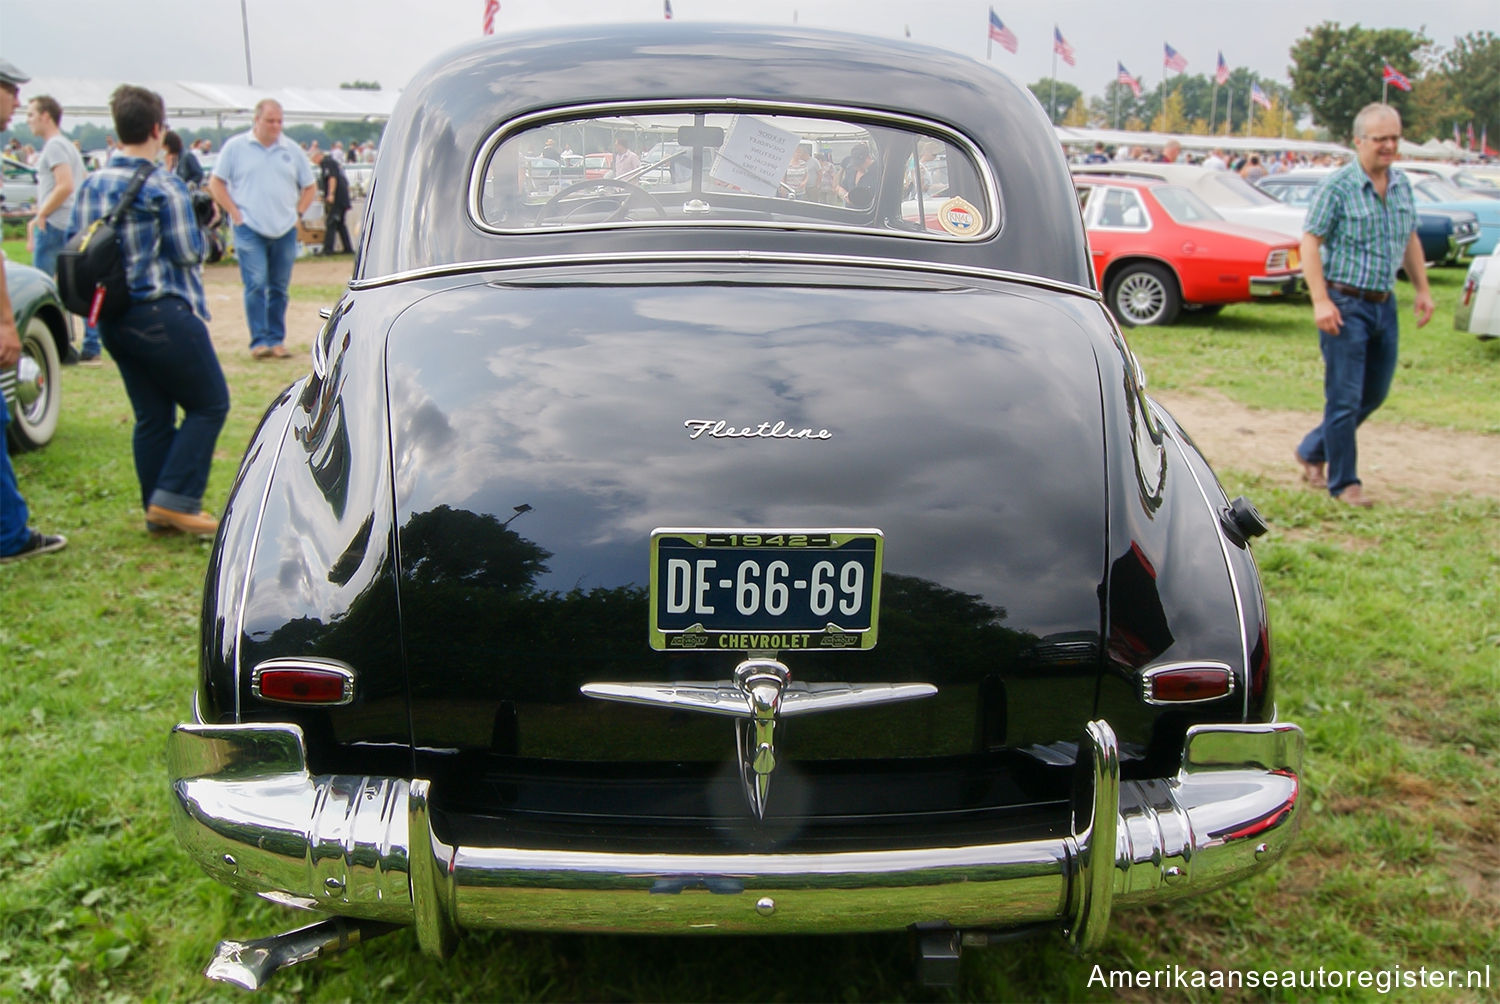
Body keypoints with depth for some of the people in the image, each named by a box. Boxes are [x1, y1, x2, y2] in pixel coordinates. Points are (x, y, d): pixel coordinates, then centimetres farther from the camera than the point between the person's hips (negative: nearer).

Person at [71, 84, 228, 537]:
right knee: (209, 403, 3)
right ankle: (175, 498, -4)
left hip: (113, 319, 8)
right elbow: (188, 253, -11)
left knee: (151, 415, 13)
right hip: (162, 313, -7)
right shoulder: (163, 185, -13)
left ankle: (158, 511, 16)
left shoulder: (91, 185, 8)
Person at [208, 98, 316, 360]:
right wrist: (235, 214, -4)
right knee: (255, 284, -11)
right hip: (250, 229, -3)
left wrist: (297, 213, 6)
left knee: (280, 287, 6)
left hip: (285, 230, 3)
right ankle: (259, 341, -9)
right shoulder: (236, 146, 3)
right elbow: (216, 183, 4)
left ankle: (276, 340, 14)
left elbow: (309, 186, 18)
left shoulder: (292, 150, 10)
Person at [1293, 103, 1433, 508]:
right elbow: (1310, 242, -14)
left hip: (1384, 304, 7)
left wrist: (1422, 289, 15)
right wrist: (1321, 301, -21)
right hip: (1346, 304, -7)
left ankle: (1313, 451, 31)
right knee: (1345, 397, -2)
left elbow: (1410, 240, 20)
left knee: (1374, 394, 14)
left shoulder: (1402, 185, 9)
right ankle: (1343, 482, 10)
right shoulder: (1337, 186, -11)